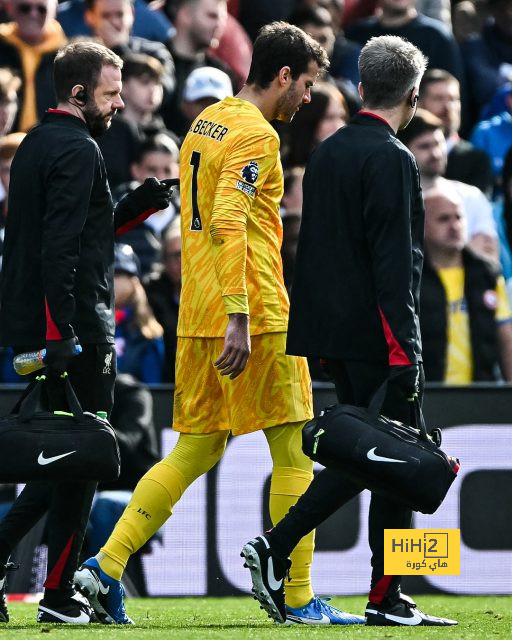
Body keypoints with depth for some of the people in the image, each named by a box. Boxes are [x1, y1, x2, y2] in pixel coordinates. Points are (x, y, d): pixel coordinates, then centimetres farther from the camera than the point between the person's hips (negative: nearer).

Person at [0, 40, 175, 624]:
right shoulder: (78, 150, -14)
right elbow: (61, 249, -22)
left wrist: (139, 204, 12)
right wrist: (63, 333, -25)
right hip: (75, 330, -9)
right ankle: (58, 593, 3)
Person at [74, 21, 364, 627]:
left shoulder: (205, 122, 17)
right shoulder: (255, 134, -12)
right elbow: (229, 225, -22)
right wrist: (239, 318, -26)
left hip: (198, 318, 9)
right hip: (255, 316, -9)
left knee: (195, 452, 10)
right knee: (294, 452, 0)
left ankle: (105, 567, 0)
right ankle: (299, 600, 2)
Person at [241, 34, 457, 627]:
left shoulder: (328, 151, 12)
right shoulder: (391, 160, -14)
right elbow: (394, 264, -19)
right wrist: (405, 353, -19)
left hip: (330, 332, 8)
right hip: (374, 334, -8)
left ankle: (274, 548, 5)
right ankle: (385, 598, 3)